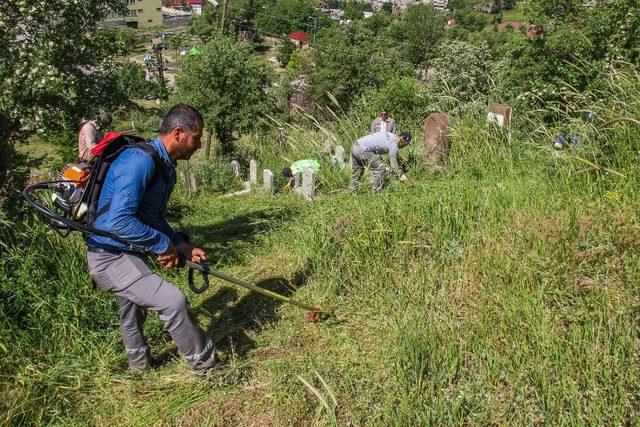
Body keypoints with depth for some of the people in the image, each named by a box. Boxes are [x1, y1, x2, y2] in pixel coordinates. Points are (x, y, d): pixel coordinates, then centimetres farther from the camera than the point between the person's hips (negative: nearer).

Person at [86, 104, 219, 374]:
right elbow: (119, 221, -33)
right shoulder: (140, 160, -25)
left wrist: (181, 245, 3)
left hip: (129, 254, 11)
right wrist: (163, 245, -22)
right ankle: (205, 364, -2)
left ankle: (138, 367, 53)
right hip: (111, 257, -11)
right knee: (172, 300, -20)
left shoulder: (166, 167, 8)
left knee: (134, 312, 28)